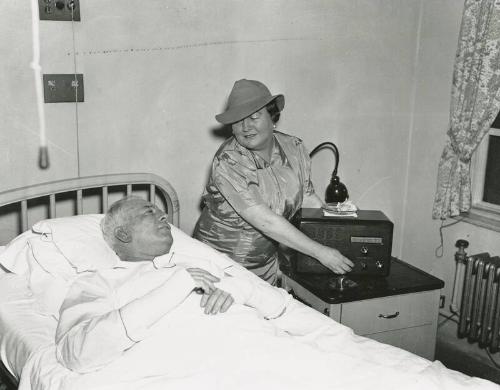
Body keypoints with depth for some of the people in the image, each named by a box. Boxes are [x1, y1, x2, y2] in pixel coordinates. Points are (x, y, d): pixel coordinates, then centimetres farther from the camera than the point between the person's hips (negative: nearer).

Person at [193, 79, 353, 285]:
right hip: (219, 264, -5)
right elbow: (266, 222, -29)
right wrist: (321, 252, -27)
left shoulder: (294, 148, -5)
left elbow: (309, 199, 6)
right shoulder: (227, 162, -24)